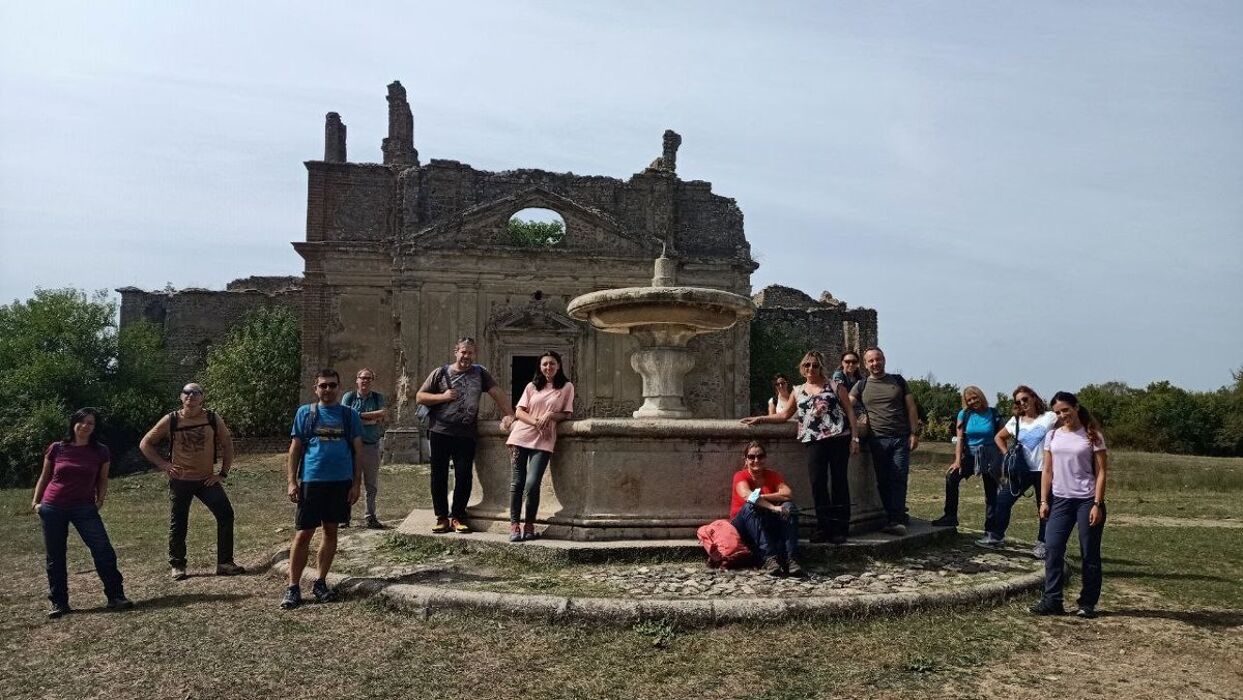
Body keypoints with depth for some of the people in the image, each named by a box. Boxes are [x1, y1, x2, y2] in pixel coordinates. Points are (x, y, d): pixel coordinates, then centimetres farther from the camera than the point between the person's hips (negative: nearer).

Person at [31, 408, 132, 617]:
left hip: (84, 507, 0)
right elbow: (44, 477, 12)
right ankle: (59, 603, 18)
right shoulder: (57, 448, 1)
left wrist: (100, 500, 1)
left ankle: (116, 596, -3)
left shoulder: (100, 451, 2)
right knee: (55, 558, 6)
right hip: (53, 508, 1)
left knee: (103, 551, -9)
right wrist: (35, 502, 5)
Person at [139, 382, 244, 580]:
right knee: (178, 524, 5)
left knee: (226, 515, -10)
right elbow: (145, 444, 4)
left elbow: (227, 444, 7)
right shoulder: (171, 421, -6)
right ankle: (176, 565, 24)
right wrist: (163, 464, -6)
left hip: (207, 479, 1)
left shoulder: (213, 419, -4)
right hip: (180, 481, -1)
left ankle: (224, 563, 0)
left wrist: (223, 473, 1)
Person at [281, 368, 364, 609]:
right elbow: (295, 449, 4)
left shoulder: (349, 415, 5)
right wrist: (292, 481, -4)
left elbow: (357, 451, 6)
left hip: (341, 482, 1)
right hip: (311, 481, -1)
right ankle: (293, 587, 6)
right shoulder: (305, 413, 4)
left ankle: (320, 582, 21)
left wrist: (356, 483, 0)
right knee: (303, 535, -1)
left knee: (331, 532, 9)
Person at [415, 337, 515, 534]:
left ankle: (457, 517, 10)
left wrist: (509, 414, -5)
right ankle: (441, 517, 13)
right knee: (439, 475, 3)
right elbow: (420, 397, 6)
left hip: (466, 434, 1)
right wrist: (443, 396, -8)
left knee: (464, 476, -1)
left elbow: (496, 392, 7)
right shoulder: (440, 373, 6)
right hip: (440, 432, -1)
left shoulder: (479, 373, 10)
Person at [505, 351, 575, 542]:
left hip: (543, 441, -2)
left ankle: (529, 525, 4)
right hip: (521, 437, 2)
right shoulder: (532, 386, 13)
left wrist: (551, 415, -10)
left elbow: (566, 414, 9)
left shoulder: (567, 387, 9)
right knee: (516, 483, -2)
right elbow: (519, 412, 7)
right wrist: (536, 422, -10)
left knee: (532, 484, -12)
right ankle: (514, 525, 5)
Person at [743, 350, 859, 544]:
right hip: (815, 441, 2)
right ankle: (824, 527, 4)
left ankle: (840, 529, 5)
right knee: (817, 483, -6)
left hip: (839, 438, -2)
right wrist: (760, 418, 15)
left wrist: (854, 438, -3)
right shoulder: (798, 391, 18)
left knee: (839, 482, -1)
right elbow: (785, 415, 23)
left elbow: (849, 412, 6)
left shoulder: (835, 386, 9)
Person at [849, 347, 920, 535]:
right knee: (882, 481, 3)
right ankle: (899, 516, 13)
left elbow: (911, 408, 9)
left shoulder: (898, 380, 11)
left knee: (898, 479, -6)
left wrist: (914, 433, 1)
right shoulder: (861, 385, 11)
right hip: (877, 440, 1)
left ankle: (896, 519, -5)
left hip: (900, 438, -1)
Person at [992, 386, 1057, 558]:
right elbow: (999, 437, 20)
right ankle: (998, 535, 9)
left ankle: (1042, 543, 17)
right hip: (1022, 470, 4)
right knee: (1003, 500, -3)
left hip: (1044, 470, -3)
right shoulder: (1016, 421, 7)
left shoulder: (1049, 418, -6)